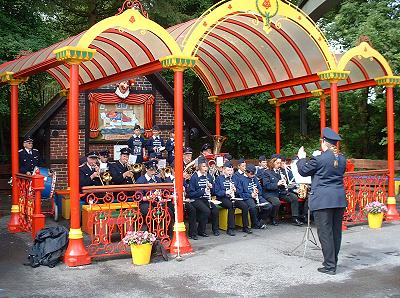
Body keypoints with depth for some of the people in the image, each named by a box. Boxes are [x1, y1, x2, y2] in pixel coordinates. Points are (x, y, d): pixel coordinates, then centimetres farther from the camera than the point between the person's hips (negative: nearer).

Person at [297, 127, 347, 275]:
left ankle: (330, 266, 0)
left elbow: (303, 171, -2)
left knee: (325, 233, -2)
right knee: (336, 231, 14)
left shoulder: (319, 159, -15)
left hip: (322, 200, -7)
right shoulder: (342, 159, 5)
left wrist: (301, 158, 16)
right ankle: (333, 261, 26)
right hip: (339, 199, 7)